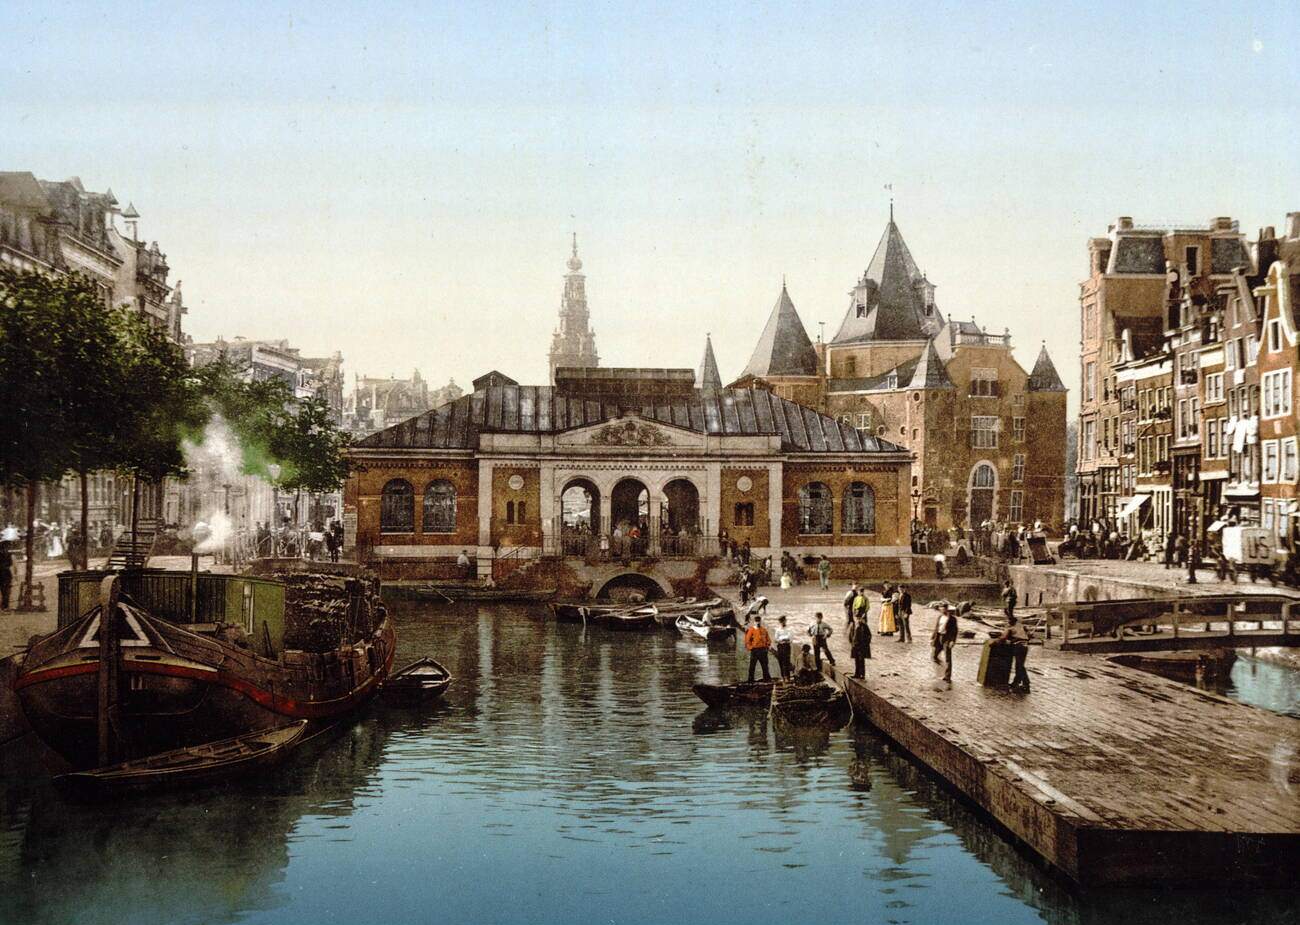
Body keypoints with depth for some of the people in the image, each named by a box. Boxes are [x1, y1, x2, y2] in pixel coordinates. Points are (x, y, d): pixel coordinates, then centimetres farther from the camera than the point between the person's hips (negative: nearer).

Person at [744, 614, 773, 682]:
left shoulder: (764, 630, 12)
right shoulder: (751, 630, -3)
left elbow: (768, 639, 18)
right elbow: (747, 640, -7)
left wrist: (768, 645, 6)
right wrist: (750, 647, -10)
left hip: (763, 650, 4)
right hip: (755, 650, -4)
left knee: (765, 665, 8)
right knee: (752, 665, -1)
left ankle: (767, 678, 14)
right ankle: (750, 679, 3)